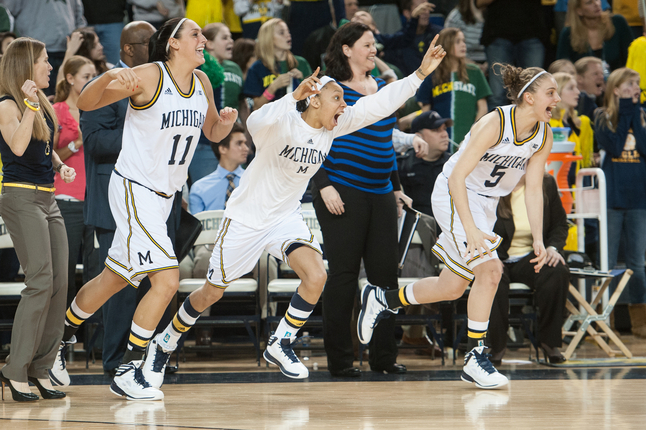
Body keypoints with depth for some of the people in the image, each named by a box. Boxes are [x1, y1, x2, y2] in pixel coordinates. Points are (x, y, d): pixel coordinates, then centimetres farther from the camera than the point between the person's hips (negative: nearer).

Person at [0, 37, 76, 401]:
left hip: (47, 199, 9)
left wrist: (61, 166, 11)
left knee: (59, 283, 3)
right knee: (40, 282, -15)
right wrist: (29, 106, -25)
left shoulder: (43, 105, 16)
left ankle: (40, 369, 8)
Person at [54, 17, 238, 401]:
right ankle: (127, 373, -9)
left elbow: (213, 133, 20)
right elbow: (85, 104, -12)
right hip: (133, 190, -8)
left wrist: (226, 121, -3)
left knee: (114, 279, 18)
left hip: (164, 194, 8)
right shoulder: (148, 77, -15)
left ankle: (60, 341, 36)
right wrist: (109, 78, -32)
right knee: (167, 279, -17)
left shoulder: (201, 82, 6)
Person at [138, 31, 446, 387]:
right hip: (247, 217, -5)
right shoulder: (284, 123, -23)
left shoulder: (334, 127, -5)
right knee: (212, 293, 5)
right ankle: (164, 344, 28)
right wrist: (295, 96, -62)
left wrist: (421, 73, -18)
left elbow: (379, 104, -10)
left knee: (316, 276, -18)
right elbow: (257, 121, -47)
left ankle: (280, 345, 0)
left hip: (285, 217, 5)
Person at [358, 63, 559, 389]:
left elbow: (533, 189, 1)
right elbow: (457, 176, -27)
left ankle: (381, 300, 34)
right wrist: (470, 229, -35)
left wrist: (538, 239, -8)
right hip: (453, 195, -8)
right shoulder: (495, 124, -27)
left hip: (486, 203, 8)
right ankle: (475, 358, -13)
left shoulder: (543, 136, -7)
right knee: (489, 270, -22)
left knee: (452, 288, 12)